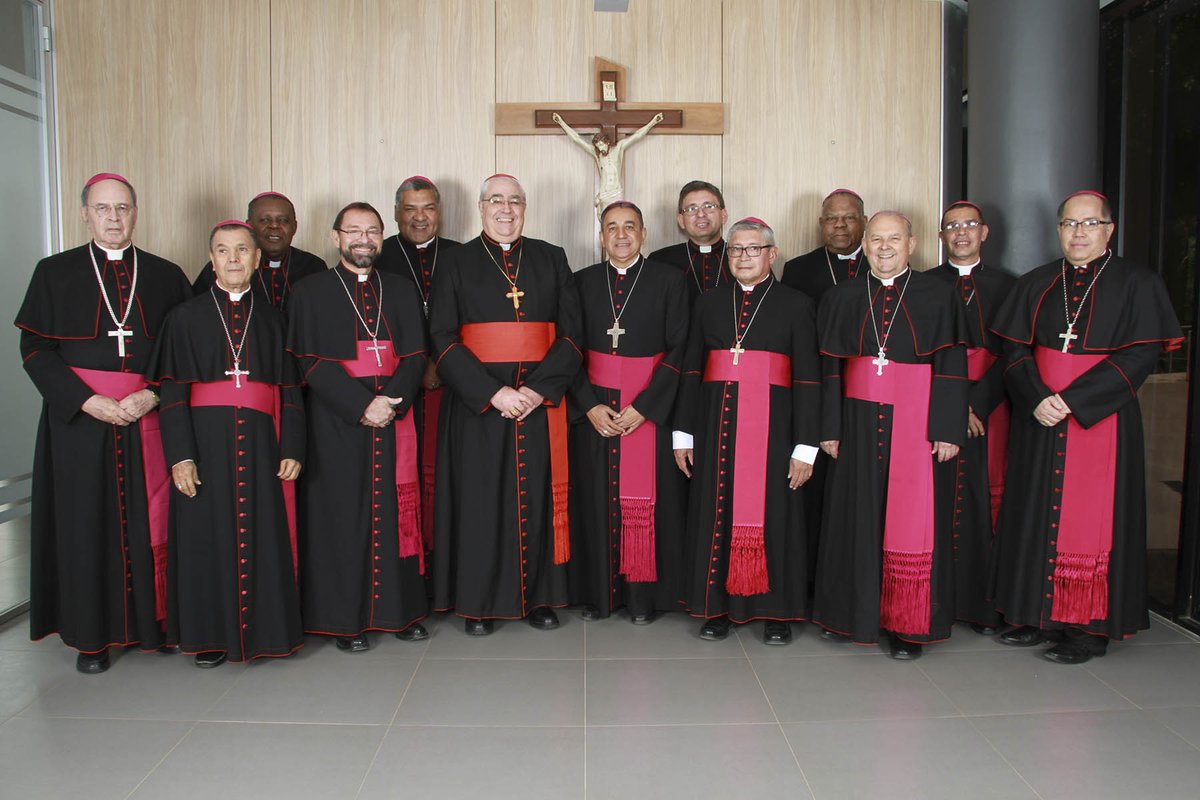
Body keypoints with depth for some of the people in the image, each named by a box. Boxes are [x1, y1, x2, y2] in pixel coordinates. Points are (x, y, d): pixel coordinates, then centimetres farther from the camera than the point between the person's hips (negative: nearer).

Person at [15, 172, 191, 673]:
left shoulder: (166, 276, 7)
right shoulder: (54, 273, 6)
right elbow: (34, 349, 0)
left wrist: (151, 396, -11)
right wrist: (87, 401, -12)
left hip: (149, 419, 1)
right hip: (79, 420, 0)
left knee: (151, 519, 2)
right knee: (87, 524, 3)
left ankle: (154, 621, 15)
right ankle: (93, 635, 14)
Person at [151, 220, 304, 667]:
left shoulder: (272, 319, 10)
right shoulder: (186, 317, 5)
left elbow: (290, 390, 7)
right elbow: (172, 393, -1)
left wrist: (292, 449, -3)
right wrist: (180, 455, -11)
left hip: (260, 443, 1)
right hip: (205, 440, -1)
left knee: (263, 535, 3)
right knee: (208, 536, 3)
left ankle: (264, 628, 16)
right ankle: (210, 634, 16)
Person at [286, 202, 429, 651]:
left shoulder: (402, 292, 13)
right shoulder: (311, 292, 4)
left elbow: (415, 356, 5)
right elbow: (310, 362, -6)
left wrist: (390, 403, -13)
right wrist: (362, 406, -16)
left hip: (395, 422, 3)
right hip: (337, 425, -2)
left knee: (397, 512, 5)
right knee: (343, 515, 0)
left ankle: (402, 610, 16)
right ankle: (346, 619, 11)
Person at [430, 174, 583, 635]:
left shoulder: (552, 259, 9)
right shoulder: (457, 262, 4)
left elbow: (570, 334, 3)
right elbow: (442, 338, -4)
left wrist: (539, 389, -12)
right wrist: (493, 392, -15)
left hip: (540, 400, 2)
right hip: (477, 402, -1)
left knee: (538, 495, 5)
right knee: (481, 496, 2)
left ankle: (539, 596, 18)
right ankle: (479, 602, 14)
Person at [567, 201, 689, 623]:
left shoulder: (669, 280, 1)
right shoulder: (583, 281, 7)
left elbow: (679, 348, -5)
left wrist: (644, 406, -13)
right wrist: (590, 405, -9)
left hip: (650, 408, -2)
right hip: (594, 408, 2)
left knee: (646, 499, 1)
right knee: (596, 497, 5)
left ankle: (643, 595, 14)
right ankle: (598, 591, 17)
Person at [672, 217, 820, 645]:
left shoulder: (796, 305, 2)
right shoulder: (708, 303, 10)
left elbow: (808, 379, -2)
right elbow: (691, 370, 9)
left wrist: (805, 447, -8)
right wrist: (683, 433, 5)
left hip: (772, 426, -2)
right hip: (717, 424, 3)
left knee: (772, 514, 3)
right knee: (716, 513, 6)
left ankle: (776, 610, 18)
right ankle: (718, 606, 19)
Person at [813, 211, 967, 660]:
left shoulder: (936, 296, 2)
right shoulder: (841, 299, 8)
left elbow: (951, 367, -2)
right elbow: (830, 369, 5)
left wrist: (947, 429, -9)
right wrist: (829, 428, -1)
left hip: (915, 421, -2)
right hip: (859, 423, 2)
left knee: (911, 520, -1)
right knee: (857, 516, 7)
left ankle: (908, 625, 11)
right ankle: (853, 613, 21)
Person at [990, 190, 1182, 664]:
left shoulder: (1136, 284, -1)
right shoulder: (1035, 285, 10)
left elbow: (1141, 355, -10)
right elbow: (1015, 350, 5)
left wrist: (1074, 399, -18)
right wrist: (1036, 399, -12)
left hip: (1101, 418, -4)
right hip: (1038, 418, 4)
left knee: (1092, 519, -2)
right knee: (1037, 514, 7)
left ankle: (1091, 627, 8)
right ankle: (1040, 616, 18)